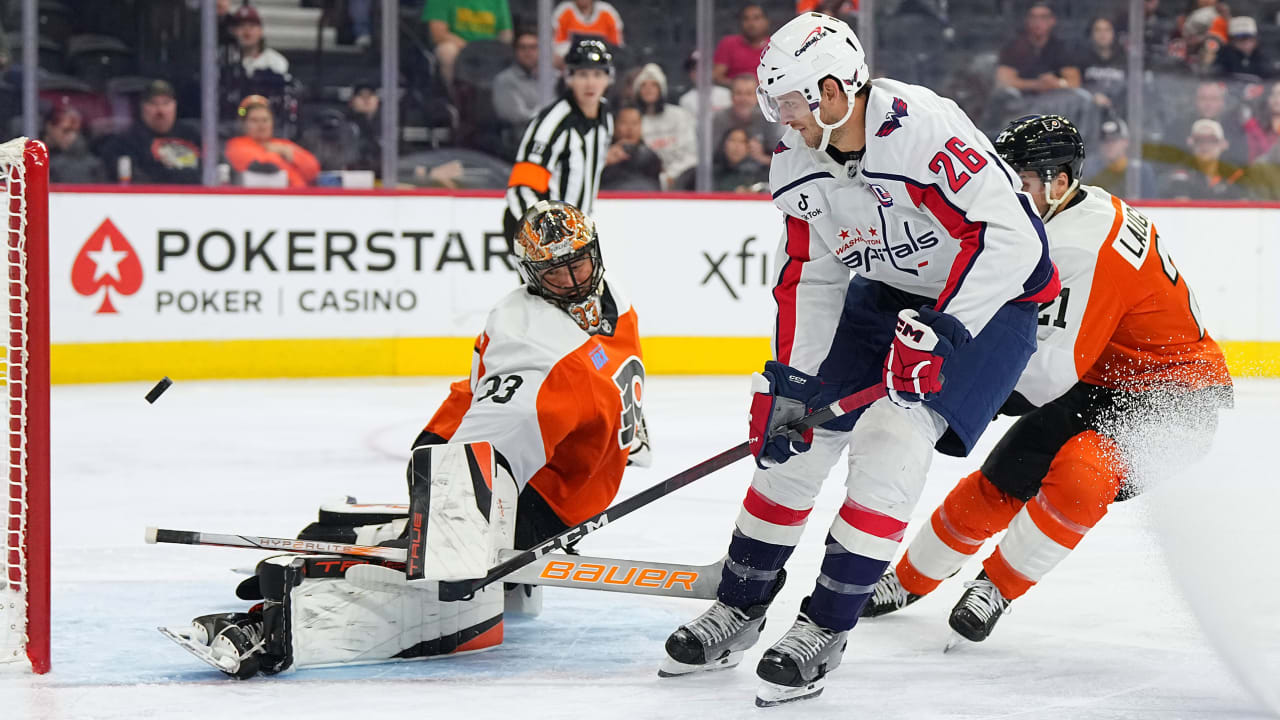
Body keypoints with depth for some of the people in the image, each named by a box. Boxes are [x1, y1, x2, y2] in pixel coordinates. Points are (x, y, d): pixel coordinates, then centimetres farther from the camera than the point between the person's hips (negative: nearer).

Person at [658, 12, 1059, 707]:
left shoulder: (921, 128, -31)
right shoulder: (796, 163, -6)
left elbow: (1010, 237, -33)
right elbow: (809, 278, 2)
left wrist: (936, 332, -36)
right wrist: (789, 379, -6)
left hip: (988, 296, -7)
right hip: (887, 292, 7)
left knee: (891, 436, -23)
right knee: (796, 430, 1)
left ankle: (825, 628, -12)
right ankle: (740, 608, 18)